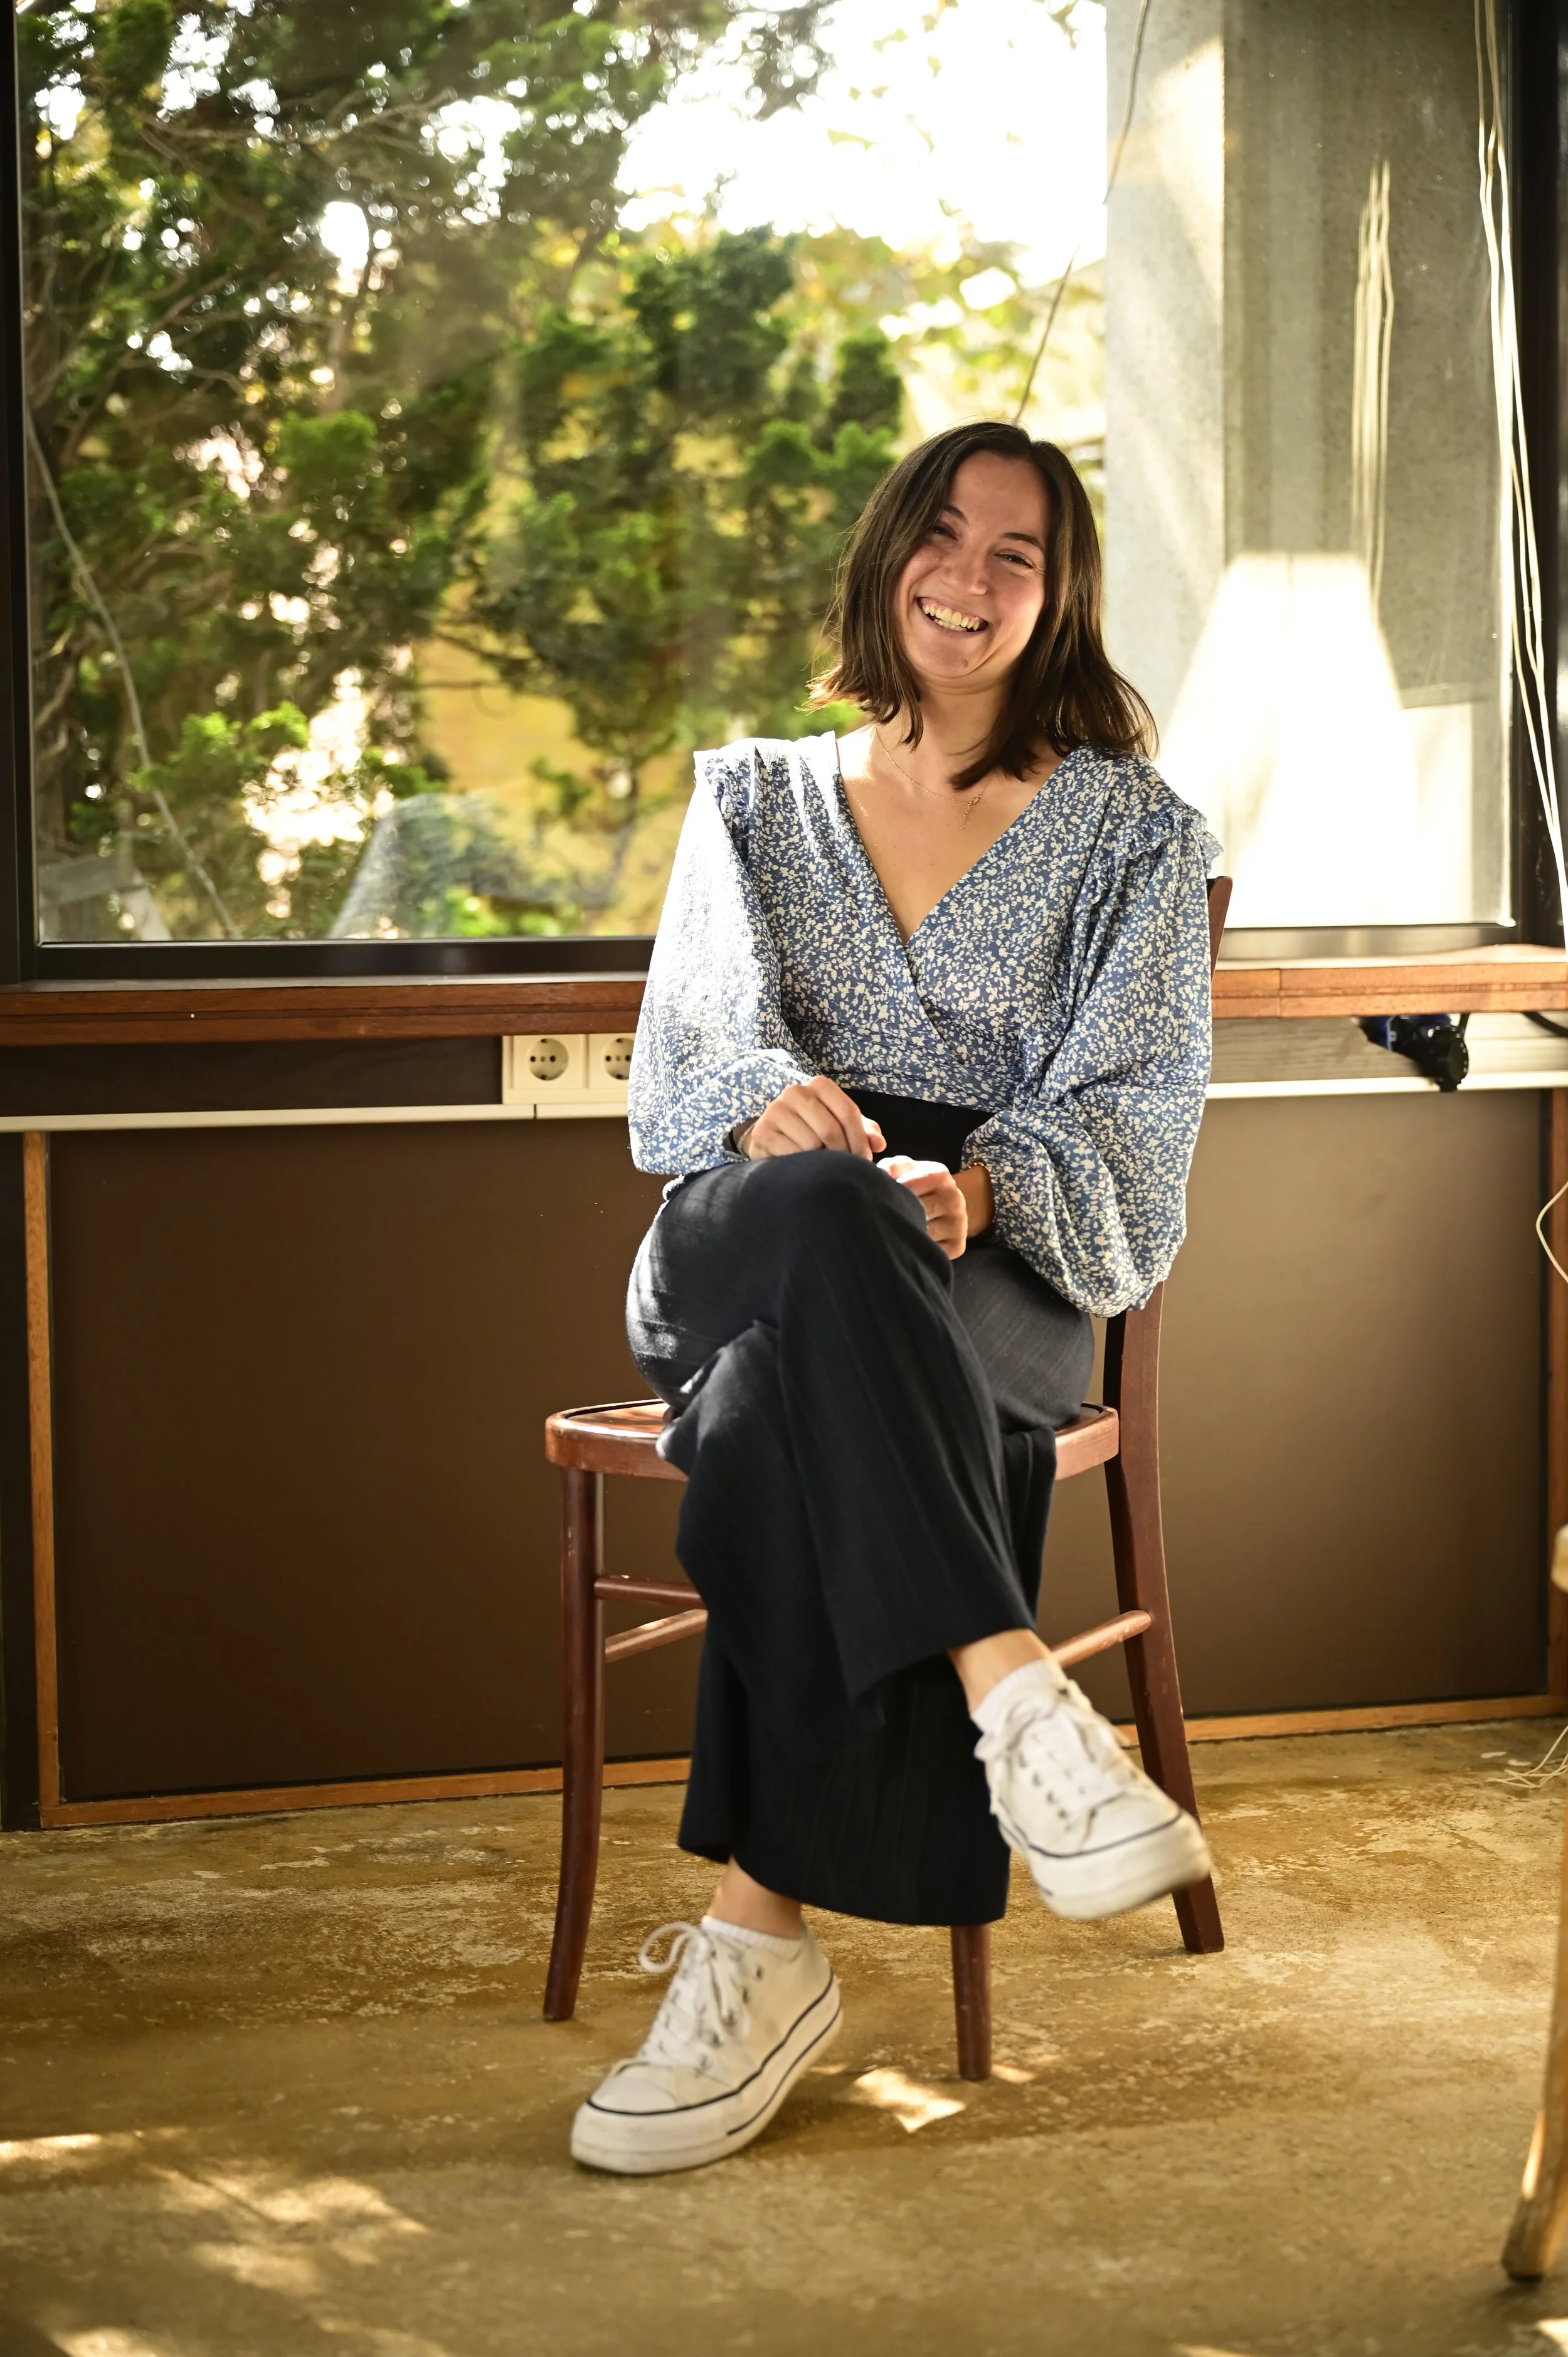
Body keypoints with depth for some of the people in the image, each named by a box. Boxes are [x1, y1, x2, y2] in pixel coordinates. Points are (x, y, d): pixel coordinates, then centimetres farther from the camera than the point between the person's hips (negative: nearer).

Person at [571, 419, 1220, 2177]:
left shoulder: (1128, 830, 15)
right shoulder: (755, 798, 22)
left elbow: (1131, 1108, 2)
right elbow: (696, 1032, 5)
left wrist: (976, 1188, -21)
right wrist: (769, 1105, -22)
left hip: (1002, 1274, -1)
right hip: (737, 1251, 1)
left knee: (784, 1419, -40)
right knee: (819, 1213, -41)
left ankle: (757, 1937, -44)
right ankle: (1017, 1705, -53)